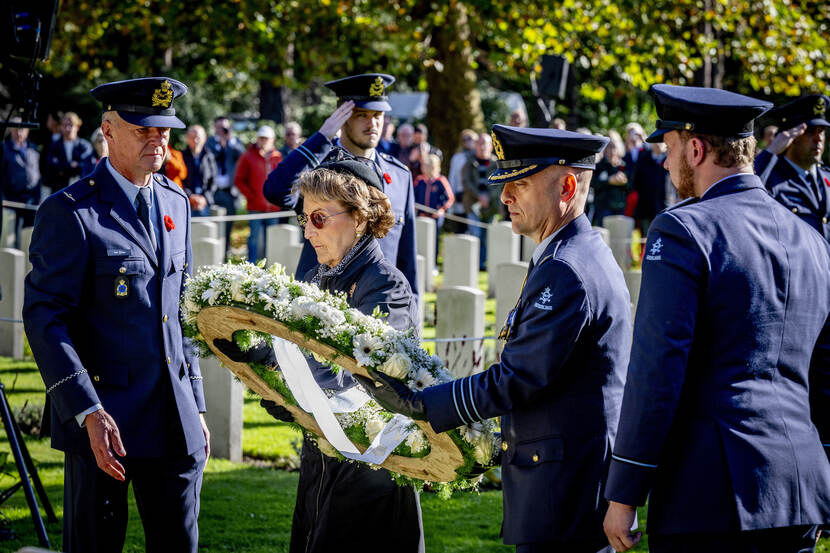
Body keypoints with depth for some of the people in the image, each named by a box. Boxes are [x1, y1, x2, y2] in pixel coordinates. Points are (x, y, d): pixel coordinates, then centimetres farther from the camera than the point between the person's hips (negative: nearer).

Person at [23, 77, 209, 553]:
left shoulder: (176, 203, 13)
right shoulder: (70, 211, -9)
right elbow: (44, 318, -13)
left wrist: (197, 406, 16)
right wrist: (88, 413, -21)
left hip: (176, 422, 6)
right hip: (103, 418, -6)